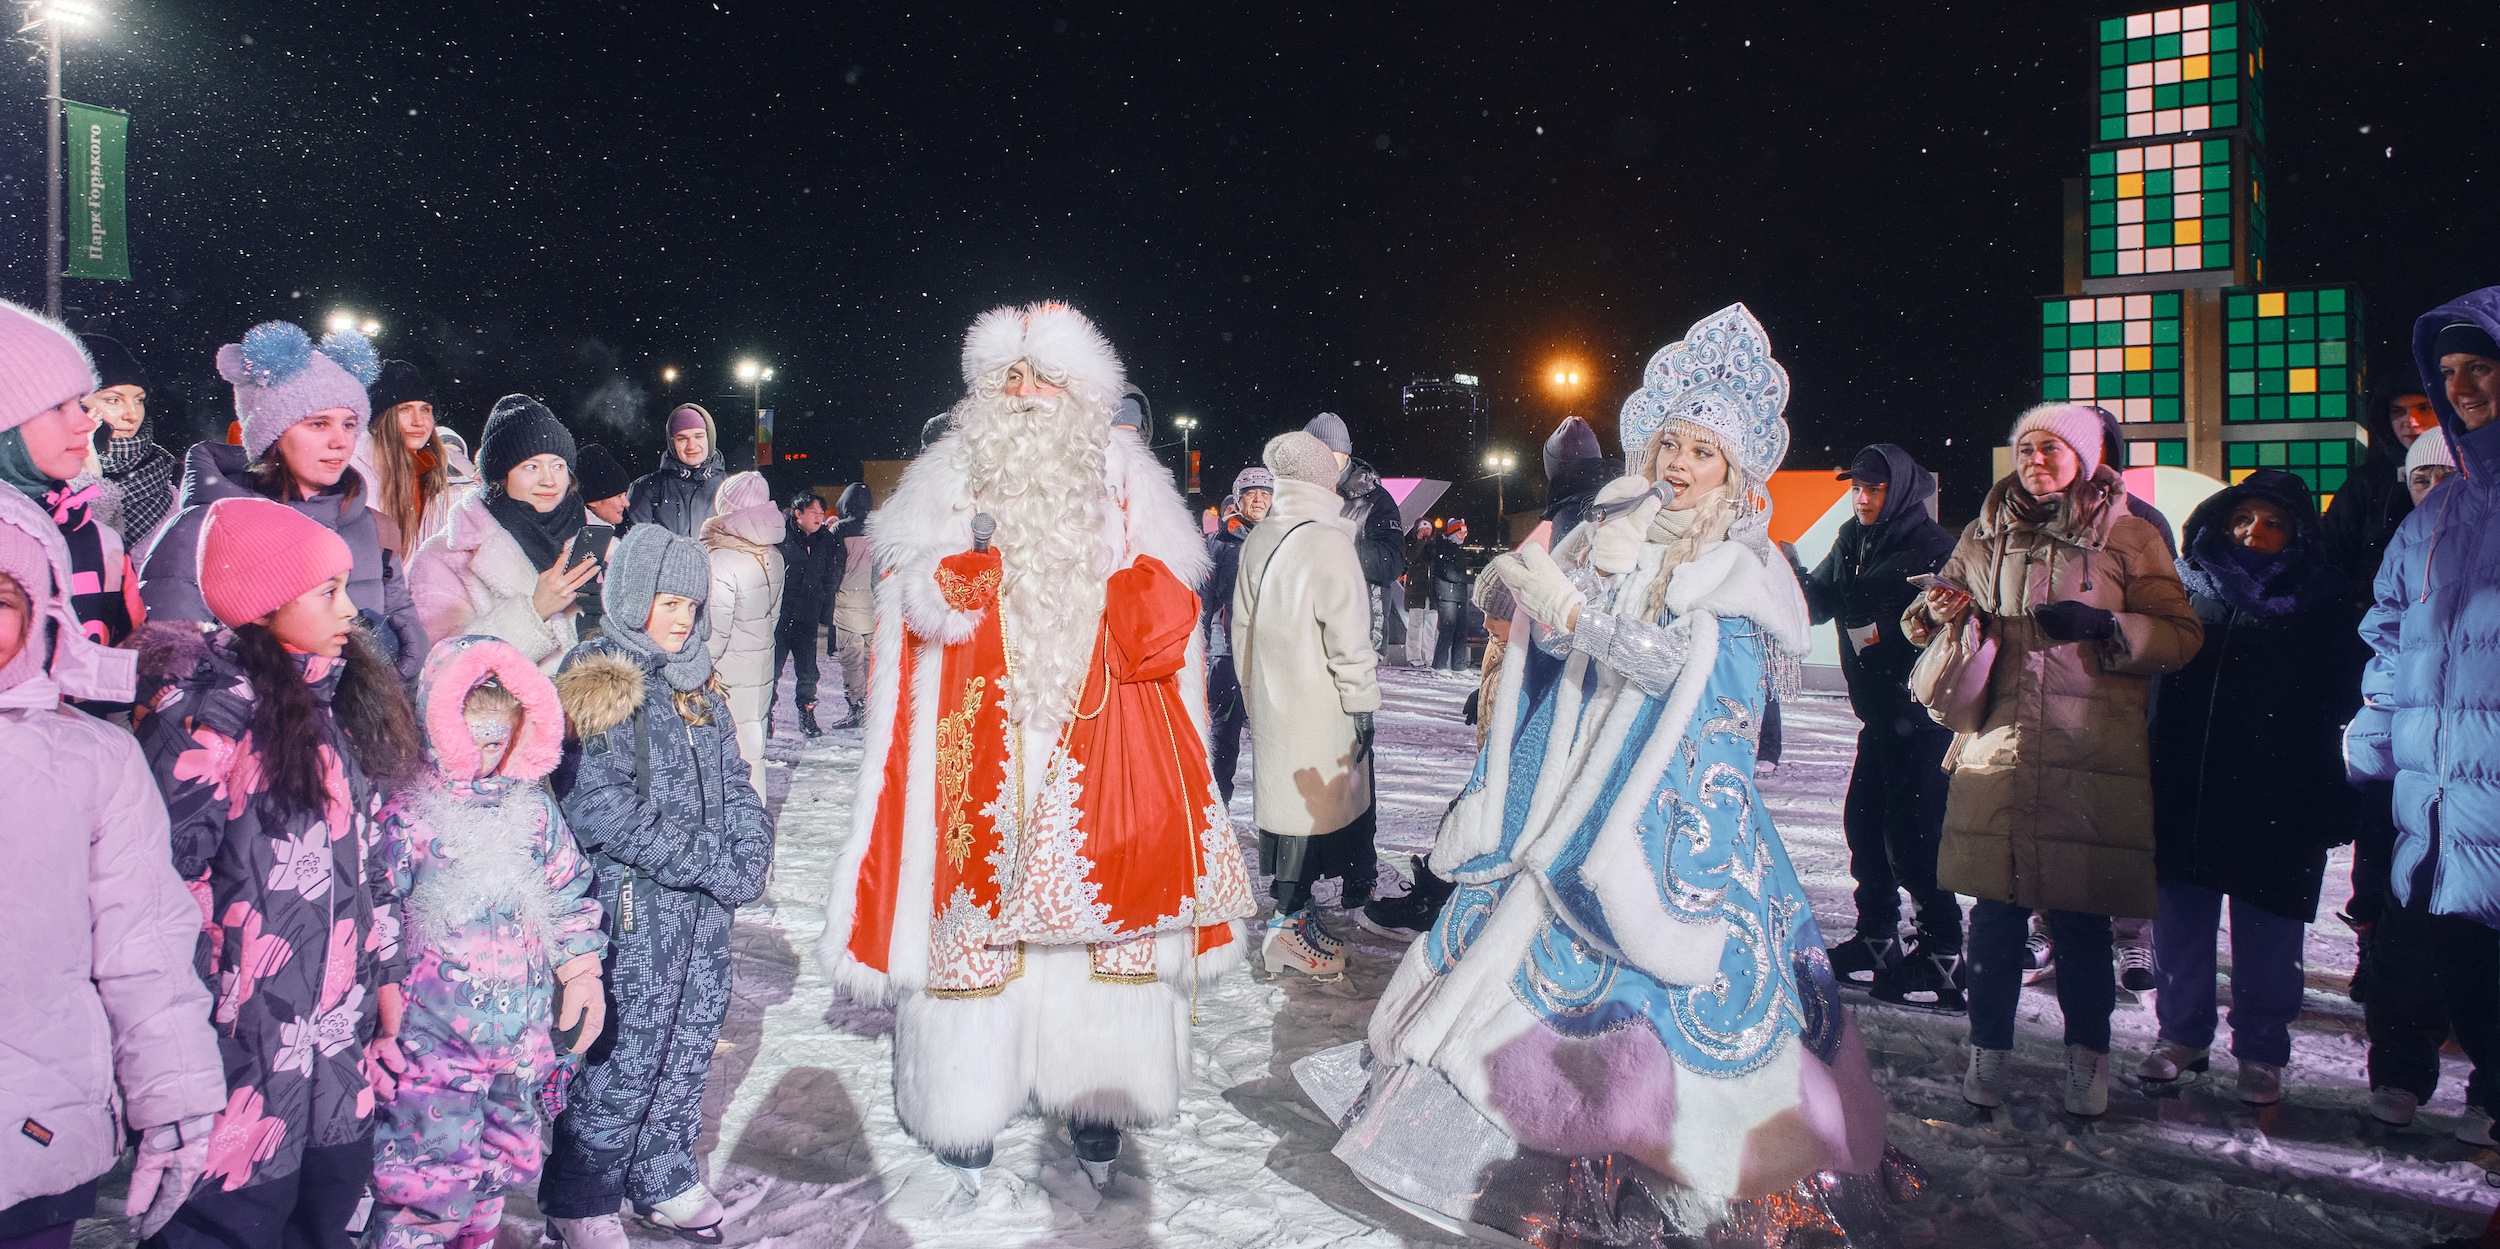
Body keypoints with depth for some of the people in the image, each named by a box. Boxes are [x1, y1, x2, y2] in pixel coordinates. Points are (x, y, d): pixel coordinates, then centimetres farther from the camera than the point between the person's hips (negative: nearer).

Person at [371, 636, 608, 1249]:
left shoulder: (532, 807, 5)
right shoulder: (407, 811, -10)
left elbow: (571, 894, 13)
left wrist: (581, 973, 6)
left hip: (521, 1035, 5)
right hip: (432, 1038, -5)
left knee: (503, 1158, 19)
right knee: (434, 1173, -5)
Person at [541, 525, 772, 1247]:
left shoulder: (696, 679, 11)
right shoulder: (596, 681, -10)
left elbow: (733, 780, 14)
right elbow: (600, 808, -18)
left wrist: (752, 853, -5)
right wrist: (711, 866, -18)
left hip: (706, 910, 7)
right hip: (632, 911, -7)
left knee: (691, 1045, 15)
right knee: (622, 1060, 1)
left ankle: (664, 1180, 33)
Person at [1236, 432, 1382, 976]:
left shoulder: (1257, 541, 8)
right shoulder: (1329, 542, -15)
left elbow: (1242, 625, 14)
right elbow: (1348, 635, -16)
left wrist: (1251, 690, 22)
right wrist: (1363, 702, -10)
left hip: (1269, 699, 8)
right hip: (1319, 703, -7)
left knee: (1287, 792, 14)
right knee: (1316, 798, -2)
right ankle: (1290, 919, -1)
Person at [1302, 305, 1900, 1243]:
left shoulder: (1743, 566, -4)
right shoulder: (1615, 529, 10)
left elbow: (1671, 664, -17)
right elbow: (1552, 643, 2)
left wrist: (1571, 603, -26)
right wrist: (1598, 565, -13)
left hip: (1677, 804, -5)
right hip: (1578, 794, 5)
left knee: (1649, 977, -6)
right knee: (1527, 949, 7)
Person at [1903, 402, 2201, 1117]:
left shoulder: (2129, 537, 6)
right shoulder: (1987, 535, 14)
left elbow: (2181, 636, 2)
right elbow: (1928, 619, 21)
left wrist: (2102, 626, -15)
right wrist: (1940, 612, -2)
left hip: (2091, 755, -2)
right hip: (2000, 743, 2)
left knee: (2080, 912, 2)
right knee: (1995, 909, 3)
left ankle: (2087, 1054, 20)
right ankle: (1989, 1048, 17)